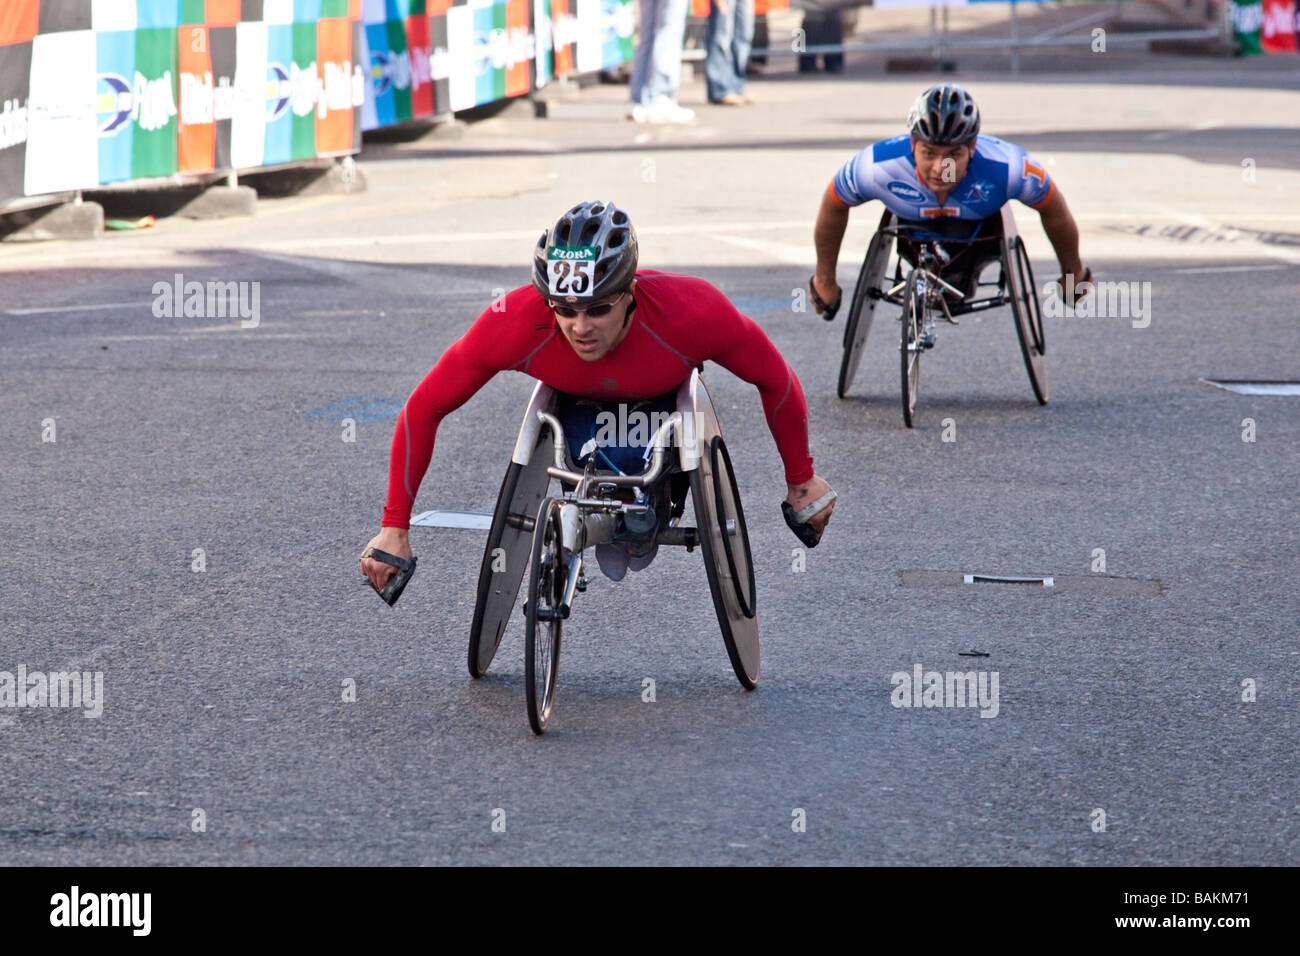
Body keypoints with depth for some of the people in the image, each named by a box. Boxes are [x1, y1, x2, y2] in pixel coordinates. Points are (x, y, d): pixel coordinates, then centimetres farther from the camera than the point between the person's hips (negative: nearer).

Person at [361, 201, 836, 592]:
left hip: (663, 398, -1)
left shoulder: (691, 313, -42)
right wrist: (394, 529, -25)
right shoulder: (513, 325, -41)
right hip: (575, 400, 1)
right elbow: (423, 410, -27)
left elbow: (775, 379, -23)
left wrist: (801, 482, -10)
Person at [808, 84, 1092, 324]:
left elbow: (1054, 210, -17)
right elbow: (832, 208, -15)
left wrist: (1073, 274, -1)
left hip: (981, 225, 0)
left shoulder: (1007, 168, -39)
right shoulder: (877, 167, -38)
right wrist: (824, 280, -2)